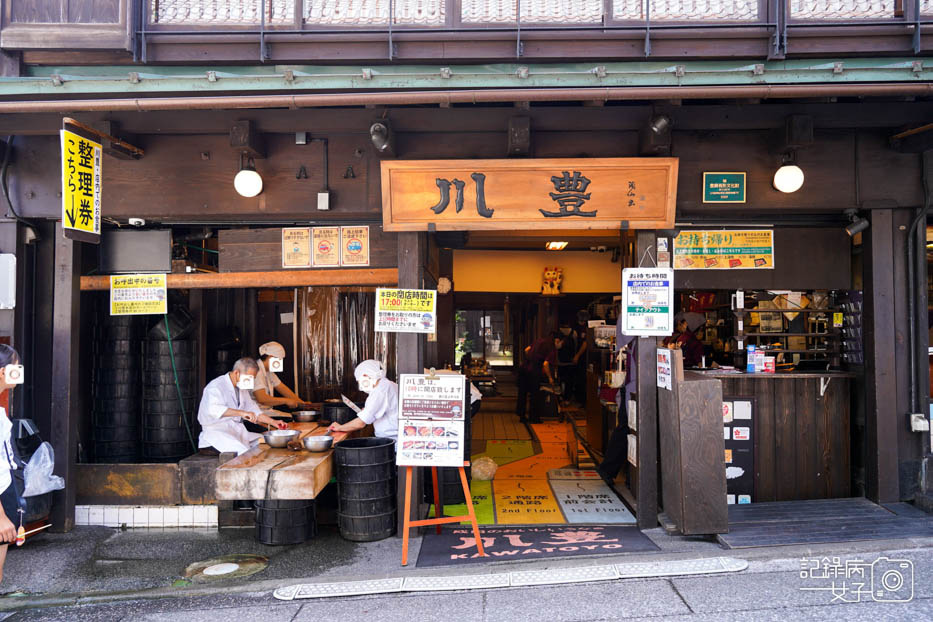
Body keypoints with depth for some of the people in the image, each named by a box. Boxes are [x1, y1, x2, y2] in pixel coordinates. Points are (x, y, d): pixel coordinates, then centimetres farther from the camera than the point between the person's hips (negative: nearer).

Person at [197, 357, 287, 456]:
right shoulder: (216, 386, -13)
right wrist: (241, 413, -42)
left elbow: (254, 410, 23)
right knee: (244, 451, -33)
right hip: (215, 431, -8)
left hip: (238, 431, 8)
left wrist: (273, 422, 8)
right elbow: (213, 409, -33)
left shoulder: (242, 388, 15)